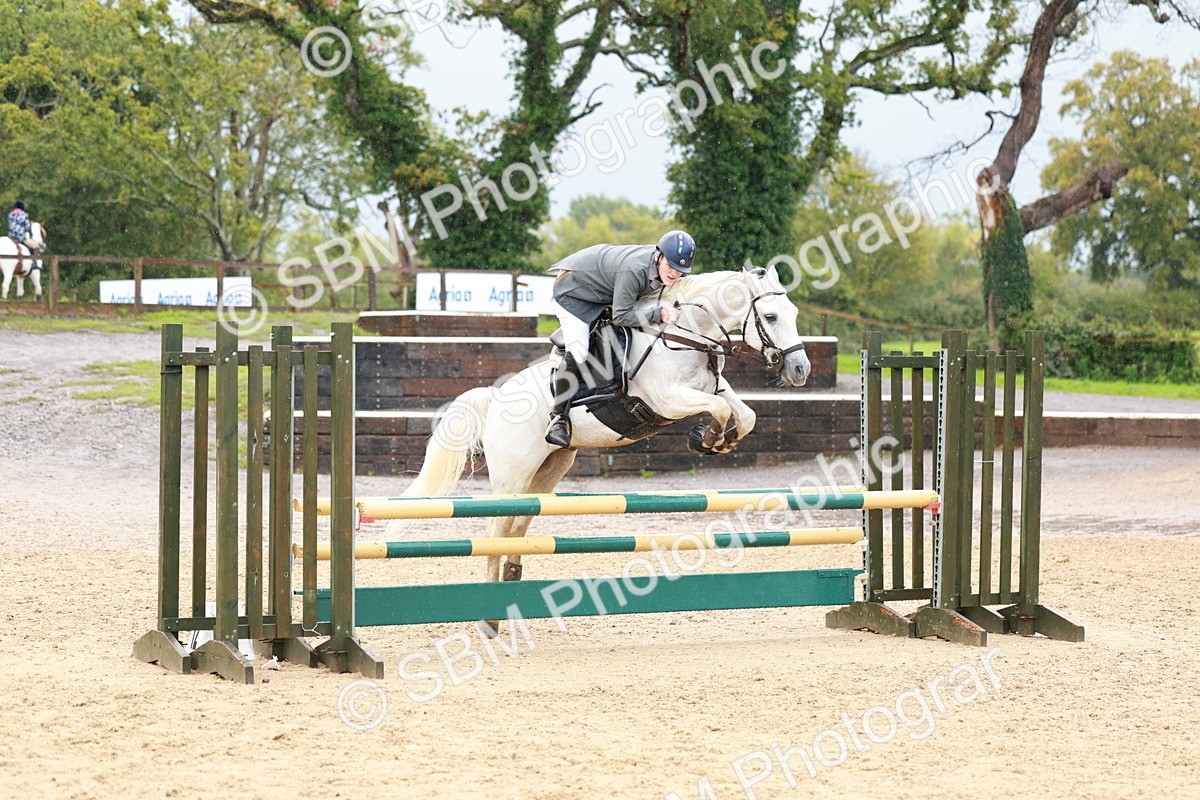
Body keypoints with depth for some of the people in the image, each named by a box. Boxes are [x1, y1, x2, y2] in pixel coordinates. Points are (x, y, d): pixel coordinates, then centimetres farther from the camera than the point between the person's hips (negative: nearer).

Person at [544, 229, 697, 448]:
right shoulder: (634, 270, -40)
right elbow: (621, 316, -36)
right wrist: (659, 313, -42)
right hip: (572, 288, -9)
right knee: (577, 352, -20)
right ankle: (558, 418, -15)